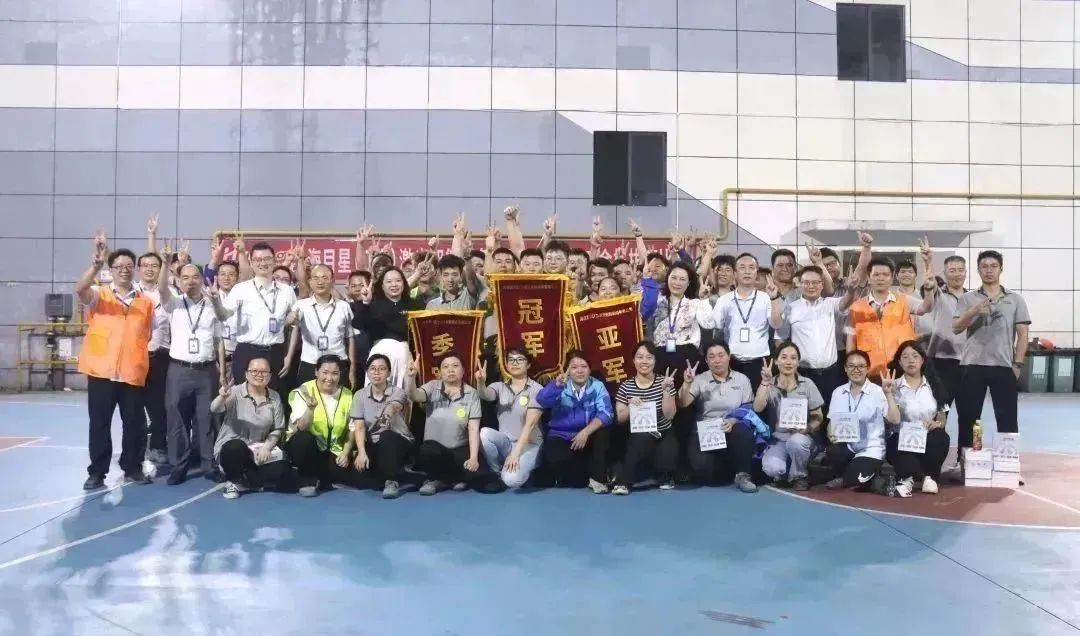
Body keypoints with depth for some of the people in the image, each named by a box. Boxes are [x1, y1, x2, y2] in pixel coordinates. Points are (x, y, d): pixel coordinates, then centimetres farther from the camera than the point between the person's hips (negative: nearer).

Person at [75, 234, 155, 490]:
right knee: (99, 424, 4)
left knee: (135, 423, 7)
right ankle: (97, 472, 13)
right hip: (101, 371, -2)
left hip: (133, 373, 2)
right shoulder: (99, 295, 2)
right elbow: (80, 289, -21)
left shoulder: (146, 301, 9)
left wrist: (138, 356, 7)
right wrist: (96, 264, -35)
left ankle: (132, 468, 20)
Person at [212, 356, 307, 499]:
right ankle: (233, 480, -9)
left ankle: (242, 483, 0)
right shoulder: (235, 392, -11)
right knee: (237, 447, -38)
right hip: (231, 447, -4)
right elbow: (215, 409, -30)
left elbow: (278, 429, 5)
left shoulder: (274, 397, 1)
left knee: (281, 471, -21)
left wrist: (267, 447, -13)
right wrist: (222, 397, -53)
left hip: (259, 450, 4)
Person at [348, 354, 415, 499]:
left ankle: (392, 481, -24)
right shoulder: (359, 395, -2)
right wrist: (361, 452, -25)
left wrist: (391, 409, -61)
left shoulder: (397, 392, -9)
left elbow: (395, 406, -35)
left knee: (386, 436, -37)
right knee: (358, 466, -25)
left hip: (398, 442, -3)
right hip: (373, 445, 4)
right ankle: (396, 475, -2)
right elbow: (359, 427, -9)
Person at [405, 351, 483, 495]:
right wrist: (411, 376, -40)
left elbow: (474, 428, -7)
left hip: (460, 450, 1)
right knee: (427, 452, -36)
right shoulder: (433, 387, 1)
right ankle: (437, 479, -1)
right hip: (434, 448, -1)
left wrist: (473, 457, -19)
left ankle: (439, 479, 6)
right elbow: (414, 396, -19)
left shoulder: (471, 393, -1)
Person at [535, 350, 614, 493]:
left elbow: (605, 414, -17)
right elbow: (541, 401, -27)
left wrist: (586, 432, -31)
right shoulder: (560, 387, -7)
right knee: (553, 459, -30)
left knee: (603, 431, -29)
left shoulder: (597, 386, -5)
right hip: (561, 436, -1)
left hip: (588, 435, 1)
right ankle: (579, 479, 5)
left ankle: (597, 478, -16)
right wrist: (557, 384, -46)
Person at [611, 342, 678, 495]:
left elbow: (670, 415, -10)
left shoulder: (663, 382, -2)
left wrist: (666, 390, -20)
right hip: (638, 437, 0)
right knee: (643, 438, -37)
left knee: (667, 458, -31)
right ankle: (623, 481, -27)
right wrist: (630, 406, -20)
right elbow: (620, 419, -1)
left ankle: (665, 477, 5)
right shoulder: (625, 386, 0)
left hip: (663, 435, 1)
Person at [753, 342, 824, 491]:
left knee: (795, 441, -37)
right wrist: (765, 382, -19)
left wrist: (807, 429, -16)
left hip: (801, 439, 0)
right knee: (772, 469, -32)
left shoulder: (807, 384, 2)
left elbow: (818, 417, 4)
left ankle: (799, 476, -7)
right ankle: (784, 474, 7)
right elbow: (757, 408, -15)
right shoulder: (769, 385, 2)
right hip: (777, 440, 0)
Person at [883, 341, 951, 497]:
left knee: (941, 438, -31)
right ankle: (924, 476, -15)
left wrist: (936, 424, -12)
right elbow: (894, 420, -13)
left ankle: (908, 478, -15)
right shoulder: (894, 386, 1)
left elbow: (942, 420, 10)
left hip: (929, 441, 3)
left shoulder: (933, 386, 9)